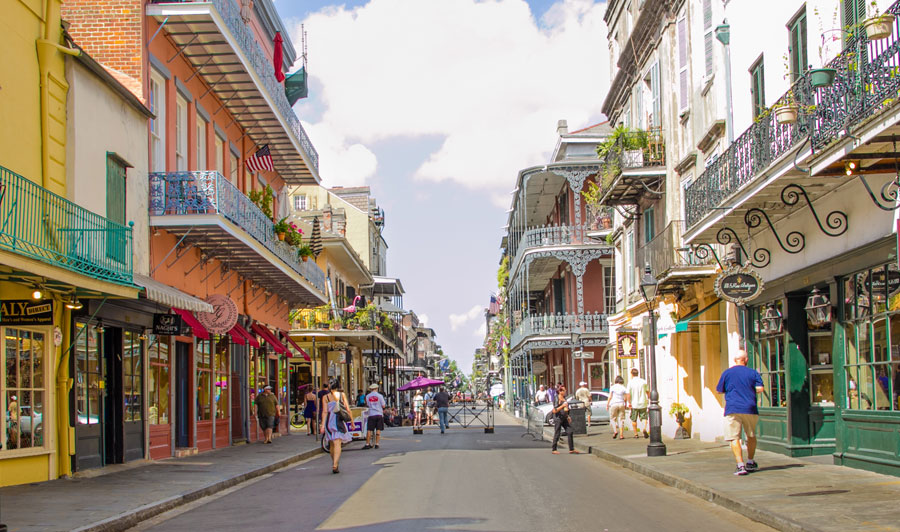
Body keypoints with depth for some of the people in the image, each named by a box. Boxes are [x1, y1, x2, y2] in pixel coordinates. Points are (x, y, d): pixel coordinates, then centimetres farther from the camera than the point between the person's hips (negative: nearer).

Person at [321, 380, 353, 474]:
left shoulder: (325, 397, 2)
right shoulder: (342, 395, 4)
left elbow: (325, 412, -6)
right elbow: (348, 409, 2)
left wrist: (322, 425, -9)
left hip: (329, 421, 1)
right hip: (339, 421, -1)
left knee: (332, 444, 16)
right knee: (337, 444, -8)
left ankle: (334, 464, 27)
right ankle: (335, 466, -23)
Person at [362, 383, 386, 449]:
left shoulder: (367, 396, 1)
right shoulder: (380, 396, -4)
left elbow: (367, 405, 8)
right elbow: (383, 406, -3)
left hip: (371, 415, 1)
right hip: (379, 414, -1)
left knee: (369, 430, 4)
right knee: (378, 430, 4)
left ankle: (367, 444, 4)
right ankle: (377, 444, 2)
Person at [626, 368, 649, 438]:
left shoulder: (630, 382, -7)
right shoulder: (643, 381, 0)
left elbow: (628, 394, -11)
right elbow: (648, 392, 6)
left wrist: (629, 403, -5)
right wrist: (649, 399, 19)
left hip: (634, 404, -2)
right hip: (643, 403, 2)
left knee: (634, 419, 11)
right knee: (644, 417, 8)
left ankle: (636, 434, 13)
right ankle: (644, 428, -18)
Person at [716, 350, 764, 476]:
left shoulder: (727, 373, 5)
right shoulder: (753, 373, 5)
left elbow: (719, 390, 10)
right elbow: (760, 389, -5)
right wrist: (750, 390, 16)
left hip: (732, 409, -2)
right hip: (750, 409, 2)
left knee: (734, 438, -4)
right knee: (751, 436, 21)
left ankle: (740, 465, -17)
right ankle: (750, 463, 29)